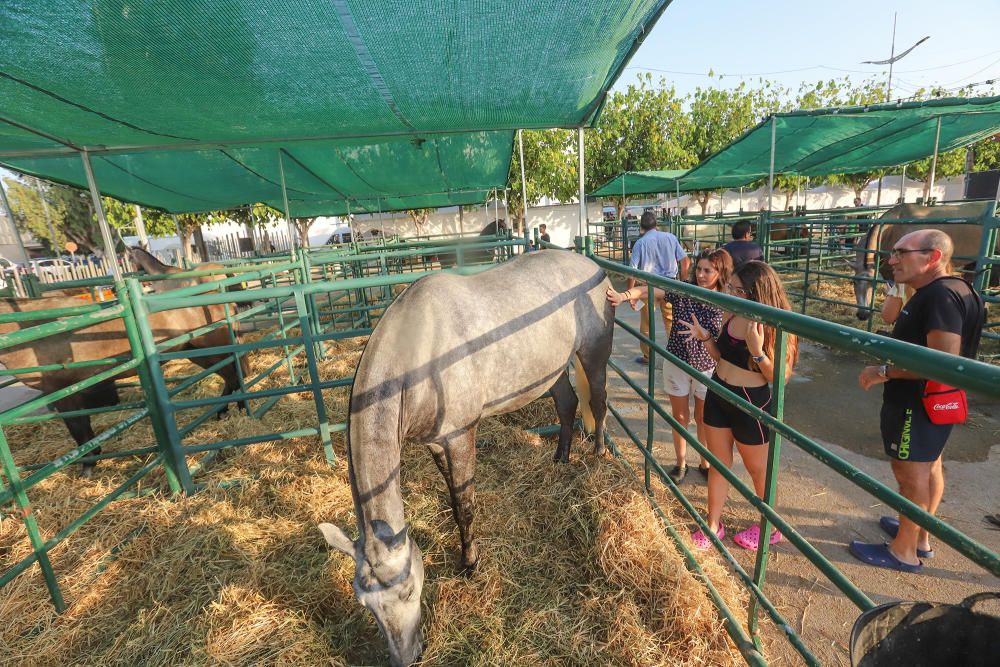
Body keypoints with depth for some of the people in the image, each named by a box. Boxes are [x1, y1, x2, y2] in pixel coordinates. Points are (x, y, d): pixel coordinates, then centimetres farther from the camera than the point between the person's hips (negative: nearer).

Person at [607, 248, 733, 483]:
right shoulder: (682, 291, -10)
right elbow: (647, 290, -21)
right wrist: (623, 295, -38)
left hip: (707, 367, 0)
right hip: (676, 364, 1)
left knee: (703, 418, 16)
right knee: (680, 416, 15)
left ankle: (706, 463, 40)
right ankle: (681, 463, 35)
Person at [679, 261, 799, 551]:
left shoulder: (773, 327, -20)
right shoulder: (733, 316, -2)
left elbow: (778, 377, -20)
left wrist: (756, 351, -33)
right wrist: (705, 337, -7)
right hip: (718, 394, 6)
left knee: (758, 469, 16)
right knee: (718, 462, 17)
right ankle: (713, 526, 34)